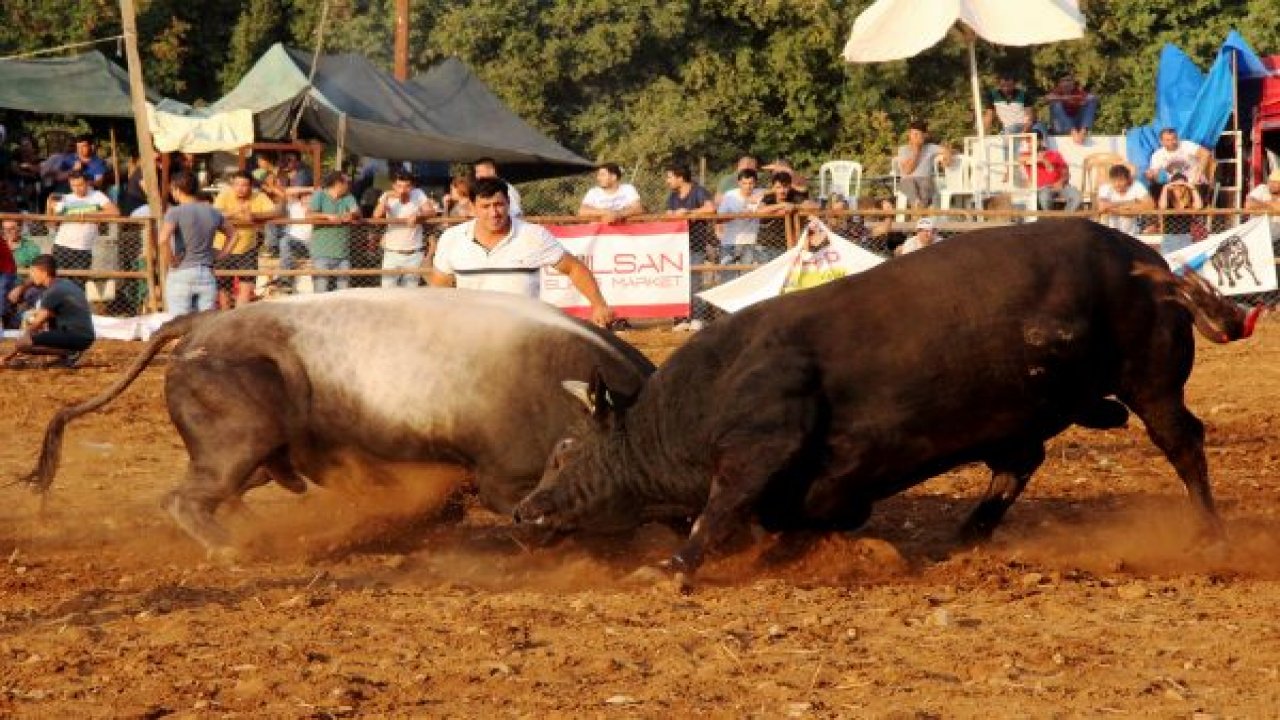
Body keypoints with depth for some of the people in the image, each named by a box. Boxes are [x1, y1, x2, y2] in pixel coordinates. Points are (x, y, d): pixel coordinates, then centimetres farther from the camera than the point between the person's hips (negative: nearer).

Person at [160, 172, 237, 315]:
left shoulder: (175, 213, -9)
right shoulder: (213, 212, 7)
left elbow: (163, 240, -24)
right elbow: (233, 235, 20)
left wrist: (169, 262, -11)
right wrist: (218, 257, 15)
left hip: (181, 274, -4)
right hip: (207, 275, 4)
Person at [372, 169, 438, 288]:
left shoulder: (418, 195, -3)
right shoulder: (388, 197, -5)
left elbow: (432, 212, -10)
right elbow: (377, 216, -17)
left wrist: (417, 215, -27)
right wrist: (386, 198, -27)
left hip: (413, 254, 1)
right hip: (392, 254, -1)